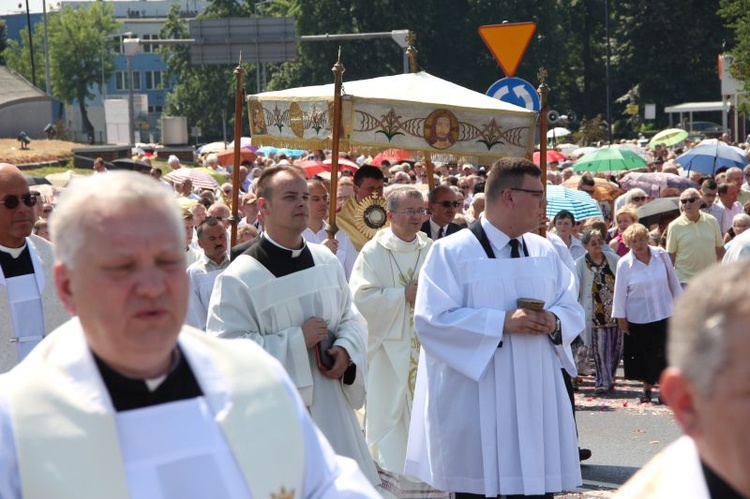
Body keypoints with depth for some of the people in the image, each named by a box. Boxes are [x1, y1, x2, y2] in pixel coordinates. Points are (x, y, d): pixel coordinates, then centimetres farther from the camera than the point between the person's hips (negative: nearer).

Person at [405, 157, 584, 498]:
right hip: (476, 404, -5)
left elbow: (573, 310, 14)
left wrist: (554, 322, -11)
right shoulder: (451, 252, -6)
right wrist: (502, 322, -20)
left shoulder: (544, 251, 12)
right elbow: (432, 320, -15)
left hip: (536, 399, 5)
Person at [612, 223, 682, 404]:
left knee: (663, 353, 0)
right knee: (644, 354, 7)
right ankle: (647, 388, 23)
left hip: (663, 314, 1)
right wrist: (621, 317, -1)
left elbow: (673, 281, 5)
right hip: (638, 316, -1)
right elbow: (620, 292, -2)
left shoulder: (661, 255, -3)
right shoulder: (624, 264, -7)